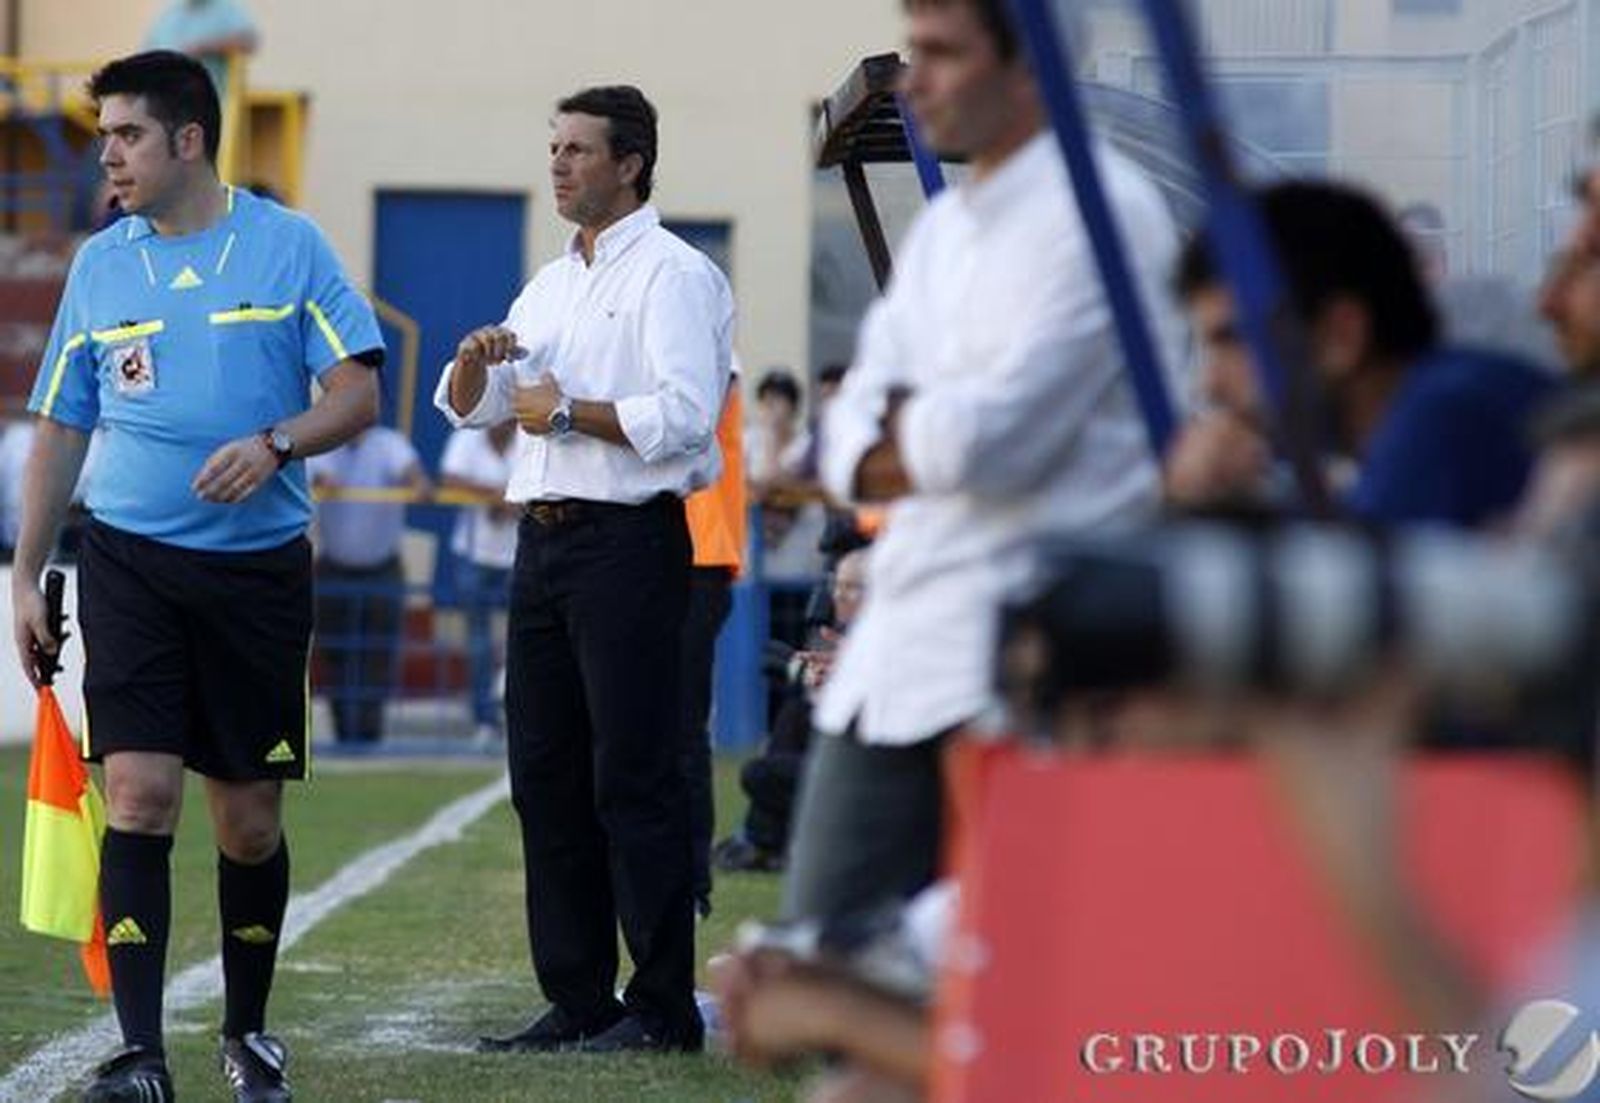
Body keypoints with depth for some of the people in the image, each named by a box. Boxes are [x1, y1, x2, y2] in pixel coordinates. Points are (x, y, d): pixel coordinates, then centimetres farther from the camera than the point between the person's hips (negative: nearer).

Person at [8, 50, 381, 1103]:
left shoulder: (289, 246, 0)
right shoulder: (99, 265, 8)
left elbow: (357, 391, -4)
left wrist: (275, 442, -23)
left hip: (259, 567, -1)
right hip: (131, 568, 1)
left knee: (250, 819, 6)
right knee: (140, 794, -12)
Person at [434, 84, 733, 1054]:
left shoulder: (674, 275, -6)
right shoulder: (553, 284, 20)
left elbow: (684, 414, -18)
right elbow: (468, 408, 20)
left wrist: (568, 411, -11)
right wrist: (477, 359, -2)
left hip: (628, 541, -9)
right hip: (544, 540, 9)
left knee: (633, 779, -9)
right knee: (545, 774, 8)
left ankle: (665, 1007, -6)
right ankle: (578, 1000, 13)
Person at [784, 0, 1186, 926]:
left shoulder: (1100, 213, -10)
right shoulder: (942, 228, 18)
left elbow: (998, 429, -19)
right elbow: (855, 437, 13)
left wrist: (905, 430, 2)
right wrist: (927, 448, -9)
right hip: (897, 643, 9)